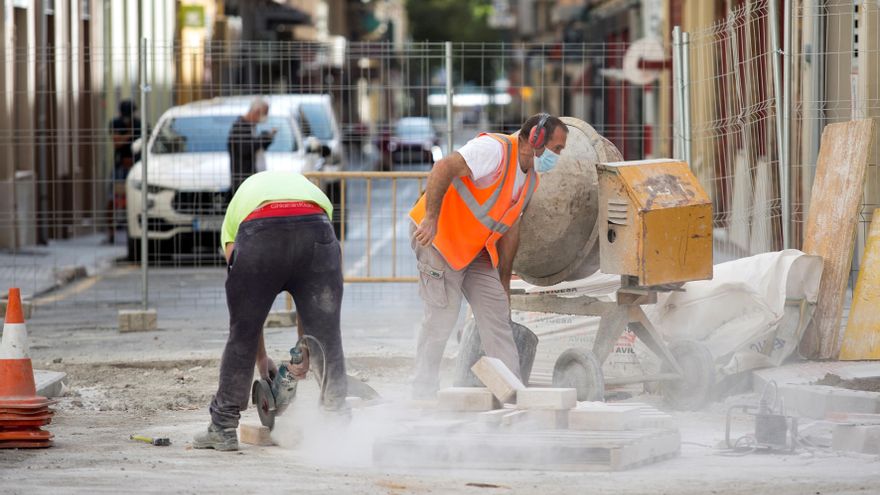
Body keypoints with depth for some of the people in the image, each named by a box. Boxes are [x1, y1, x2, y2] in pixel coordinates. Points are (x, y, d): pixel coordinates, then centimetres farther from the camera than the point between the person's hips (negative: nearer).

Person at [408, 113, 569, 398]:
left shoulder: (530, 179, 10)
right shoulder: (495, 149, -20)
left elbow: (510, 229, 16)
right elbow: (444, 168, -32)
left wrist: (504, 283, 16)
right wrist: (431, 219, -39)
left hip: (477, 250, 9)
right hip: (438, 236, -9)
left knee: (497, 314, 2)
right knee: (442, 316, -9)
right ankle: (423, 394, 1)